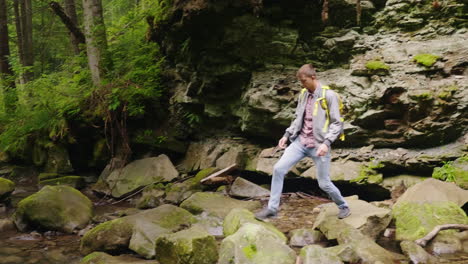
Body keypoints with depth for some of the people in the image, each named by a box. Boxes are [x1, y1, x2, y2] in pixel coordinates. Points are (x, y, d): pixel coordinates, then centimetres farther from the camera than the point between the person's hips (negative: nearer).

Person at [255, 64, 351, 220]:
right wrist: (287, 135, 9)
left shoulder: (329, 95, -11)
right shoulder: (303, 95, 9)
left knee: (324, 183, 3)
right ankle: (272, 209, 1)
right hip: (300, 141, 6)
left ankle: (343, 206, 31)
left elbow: (337, 123, -11)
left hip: (318, 145, -5)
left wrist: (326, 143, -22)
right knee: (279, 169, -8)